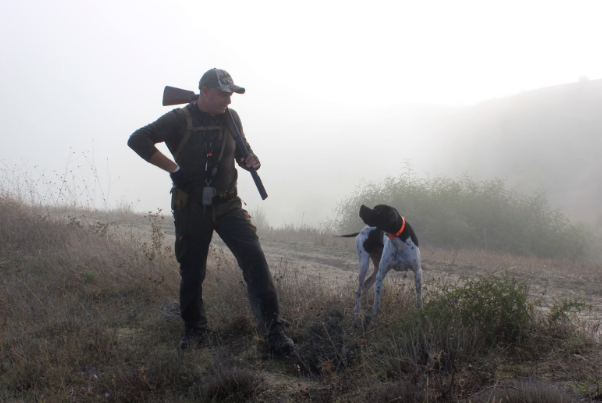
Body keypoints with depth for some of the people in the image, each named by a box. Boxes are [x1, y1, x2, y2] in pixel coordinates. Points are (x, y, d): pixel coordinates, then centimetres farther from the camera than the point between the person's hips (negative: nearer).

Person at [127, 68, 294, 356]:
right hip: (191, 210, -2)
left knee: (254, 259, -14)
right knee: (191, 273, 7)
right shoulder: (180, 120, -9)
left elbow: (241, 150, 20)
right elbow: (138, 140, -15)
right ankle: (194, 330, 28)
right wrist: (173, 168, -18)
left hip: (227, 206, 2)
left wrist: (249, 160, -5)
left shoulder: (231, 118, 5)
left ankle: (272, 330, -12)